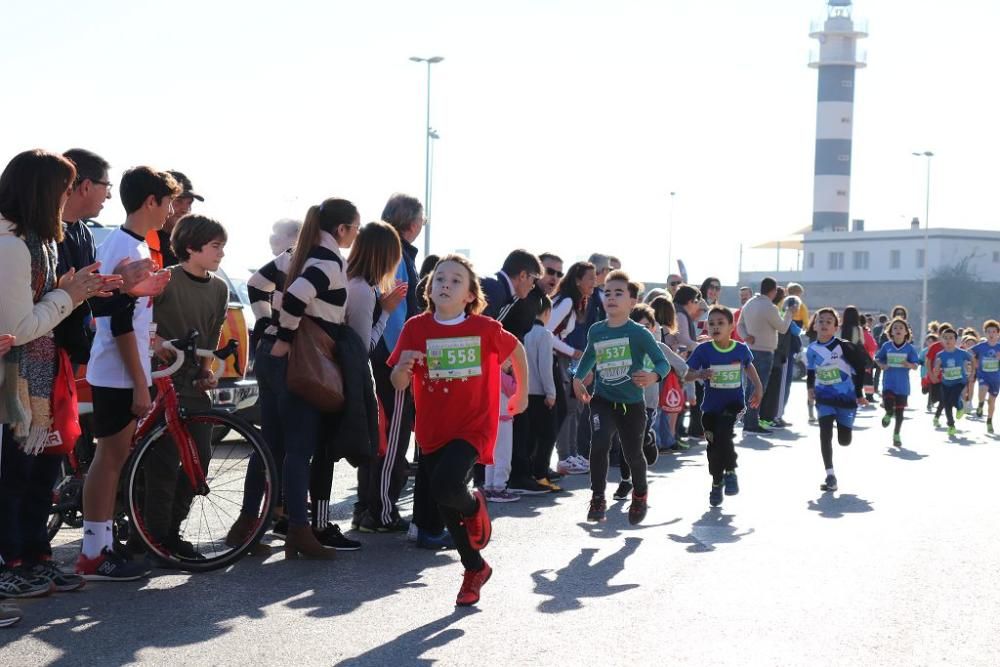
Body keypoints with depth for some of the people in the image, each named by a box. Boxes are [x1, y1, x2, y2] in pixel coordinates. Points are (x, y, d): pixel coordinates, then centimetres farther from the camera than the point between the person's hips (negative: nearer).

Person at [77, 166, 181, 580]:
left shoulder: (121, 243, 14)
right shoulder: (129, 249, -17)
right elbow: (121, 323, -22)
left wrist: (150, 340, 30)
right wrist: (140, 383, -21)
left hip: (118, 372, 10)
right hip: (119, 374, -10)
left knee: (114, 458, 12)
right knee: (110, 458, -5)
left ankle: (103, 546, 18)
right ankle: (92, 556, 1)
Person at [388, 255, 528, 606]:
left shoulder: (485, 329, -8)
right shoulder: (416, 328, -5)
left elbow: (516, 350, 11)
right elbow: (398, 384, -6)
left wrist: (522, 394, 18)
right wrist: (403, 366, -28)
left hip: (473, 426, -3)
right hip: (432, 430, 4)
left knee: (445, 485, -27)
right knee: (445, 510, 12)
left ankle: (474, 506, 9)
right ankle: (475, 568, 34)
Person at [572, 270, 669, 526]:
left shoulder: (639, 333, -13)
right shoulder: (595, 331, -1)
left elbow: (663, 363, -14)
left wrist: (653, 376, -35)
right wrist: (578, 378, 7)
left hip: (632, 404, -2)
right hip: (602, 401, 2)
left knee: (632, 454, 11)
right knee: (599, 443, -22)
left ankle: (640, 495, 42)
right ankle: (597, 500, -9)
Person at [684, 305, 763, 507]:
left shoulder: (741, 349, -4)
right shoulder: (703, 350, -9)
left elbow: (749, 366, 17)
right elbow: (686, 373, -8)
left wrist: (758, 388, 14)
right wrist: (699, 374, -28)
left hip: (734, 402, -1)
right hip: (711, 405, 1)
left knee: (723, 433, -25)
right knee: (714, 445, 8)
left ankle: (730, 472, -4)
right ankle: (716, 483, 29)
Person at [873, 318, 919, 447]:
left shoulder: (910, 348, -2)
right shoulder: (886, 346, 0)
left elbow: (915, 366, 0)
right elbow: (877, 359, 11)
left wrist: (908, 364, -22)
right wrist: (882, 365, -9)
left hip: (902, 383, 0)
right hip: (888, 381, 0)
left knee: (899, 410, 6)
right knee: (888, 405, -19)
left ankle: (896, 435, 22)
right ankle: (889, 414, 20)